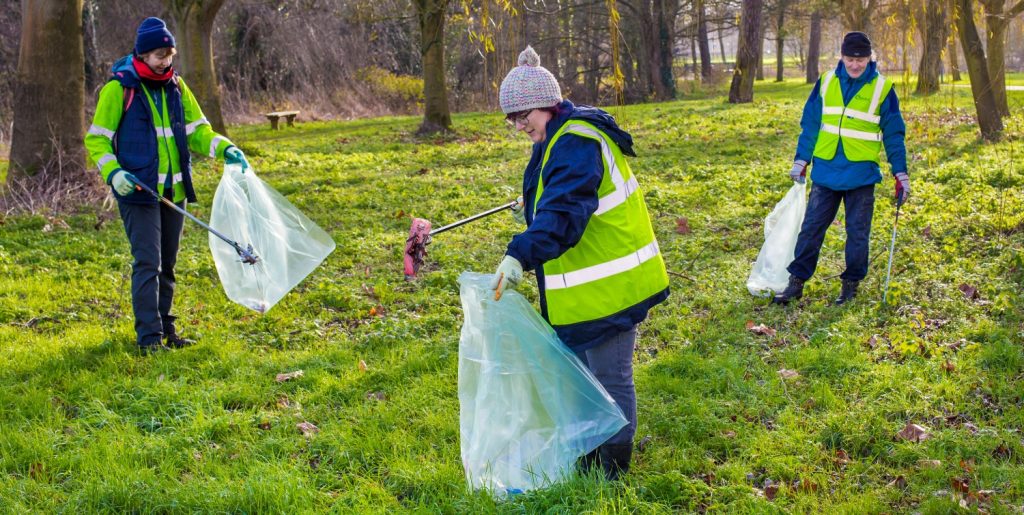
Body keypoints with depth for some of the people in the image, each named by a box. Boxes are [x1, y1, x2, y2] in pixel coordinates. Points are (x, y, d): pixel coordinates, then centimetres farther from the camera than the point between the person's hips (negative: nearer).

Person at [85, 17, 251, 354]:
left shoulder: (176, 86, 10)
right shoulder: (120, 87, -6)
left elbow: (196, 129, 13)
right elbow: (96, 139, -4)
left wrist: (225, 149, -6)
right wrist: (113, 173, -20)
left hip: (173, 189, 6)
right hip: (138, 188, -6)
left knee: (167, 263, 13)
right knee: (147, 262, -11)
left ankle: (164, 327, 23)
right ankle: (149, 336, -9)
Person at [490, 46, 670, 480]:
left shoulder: (576, 143, -22)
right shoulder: (559, 138, 11)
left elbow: (564, 210, -36)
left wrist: (521, 255, -45)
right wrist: (532, 209, 37)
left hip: (607, 285, -11)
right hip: (585, 285, 11)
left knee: (610, 376, 2)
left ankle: (611, 469, 17)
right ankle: (588, 453, 37)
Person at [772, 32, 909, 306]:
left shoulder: (882, 88, -3)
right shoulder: (826, 82, 4)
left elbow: (893, 135, 2)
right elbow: (810, 124, 11)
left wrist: (901, 174, 0)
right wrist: (800, 160, 10)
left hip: (861, 175, -2)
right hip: (825, 171, 2)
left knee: (857, 233, 6)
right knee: (811, 227, 3)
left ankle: (851, 284, 19)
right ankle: (796, 281, 10)